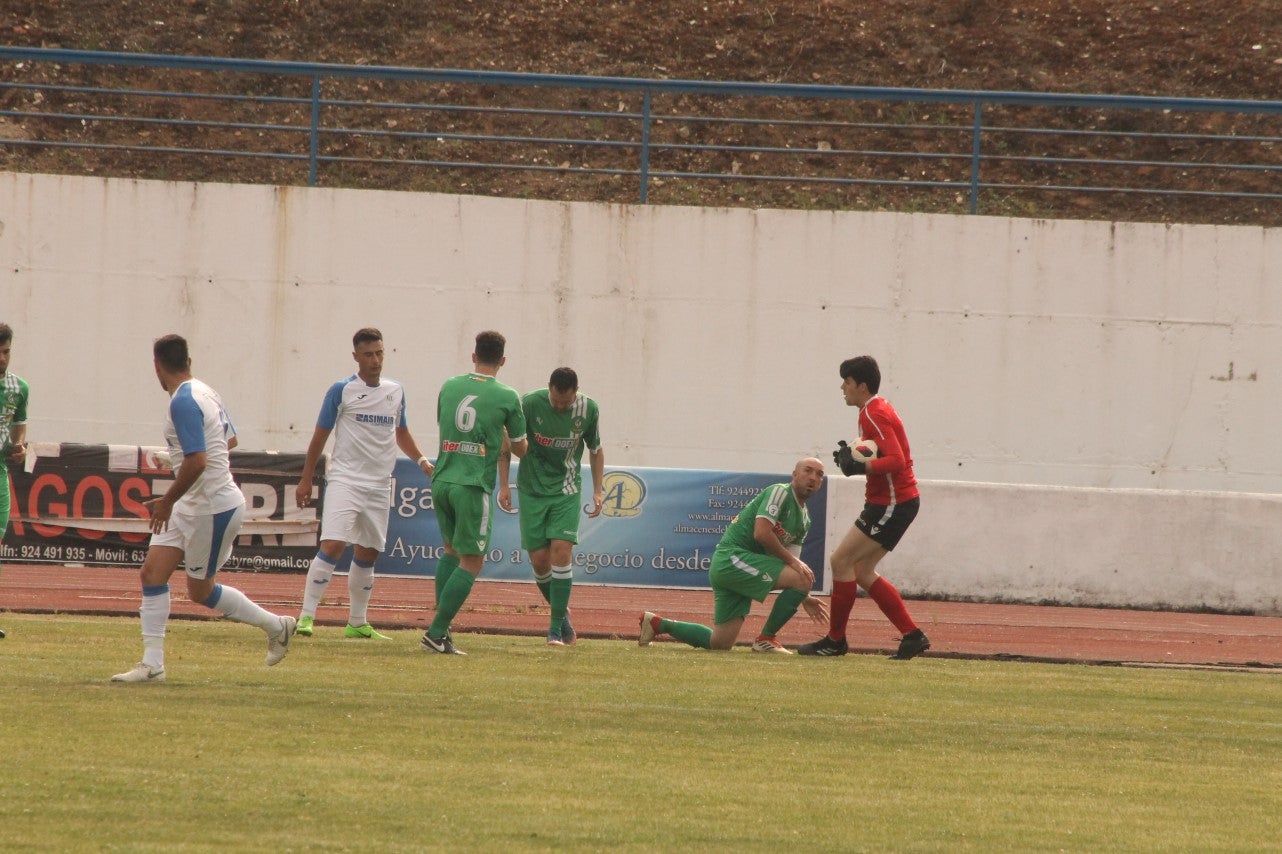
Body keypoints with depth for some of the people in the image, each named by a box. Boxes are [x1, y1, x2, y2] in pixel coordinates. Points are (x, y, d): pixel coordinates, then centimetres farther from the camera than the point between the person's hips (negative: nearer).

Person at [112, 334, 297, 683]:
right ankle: (152, 664, 0)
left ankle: (276, 626, 21)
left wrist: (168, 501, -17)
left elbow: (196, 461, -30)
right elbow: (230, 440, 22)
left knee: (200, 590, 5)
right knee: (152, 572, 1)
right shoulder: (205, 392, 8)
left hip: (214, 507, -10)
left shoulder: (184, 402, -22)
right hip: (189, 507, 10)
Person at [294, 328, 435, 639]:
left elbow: (401, 432, 26)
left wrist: (422, 461, 11)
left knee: (368, 554, 10)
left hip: (380, 485, 5)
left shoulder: (395, 391, 10)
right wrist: (306, 479, 2)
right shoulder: (342, 391, -4)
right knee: (333, 546, -18)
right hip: (345, 481, -5)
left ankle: (357, 623, 20)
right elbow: (320, 435, 2)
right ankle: (306, 616, -16)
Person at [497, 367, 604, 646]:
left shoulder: (588, 410, -7)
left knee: (561, 551, -14)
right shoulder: (529, 404, -14)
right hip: (532, 491, 0)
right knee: (539, 558, -3)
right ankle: (560, 611, 22)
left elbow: (595, 450, 9)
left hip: (566, 491, 0)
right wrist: (503, 485, -6)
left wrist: (598, 491, 3)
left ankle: (556, 627, -10)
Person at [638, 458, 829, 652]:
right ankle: (766, 640, -11)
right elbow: (762, 533, -19)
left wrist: (805, 598, 4)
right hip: (734, 557, -9)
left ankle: (657, 624, 20)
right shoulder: (779, 492, -7)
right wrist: (792, 561, -15)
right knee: (803, 578, -21)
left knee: (720, 643, 7)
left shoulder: (804, 519, 20)